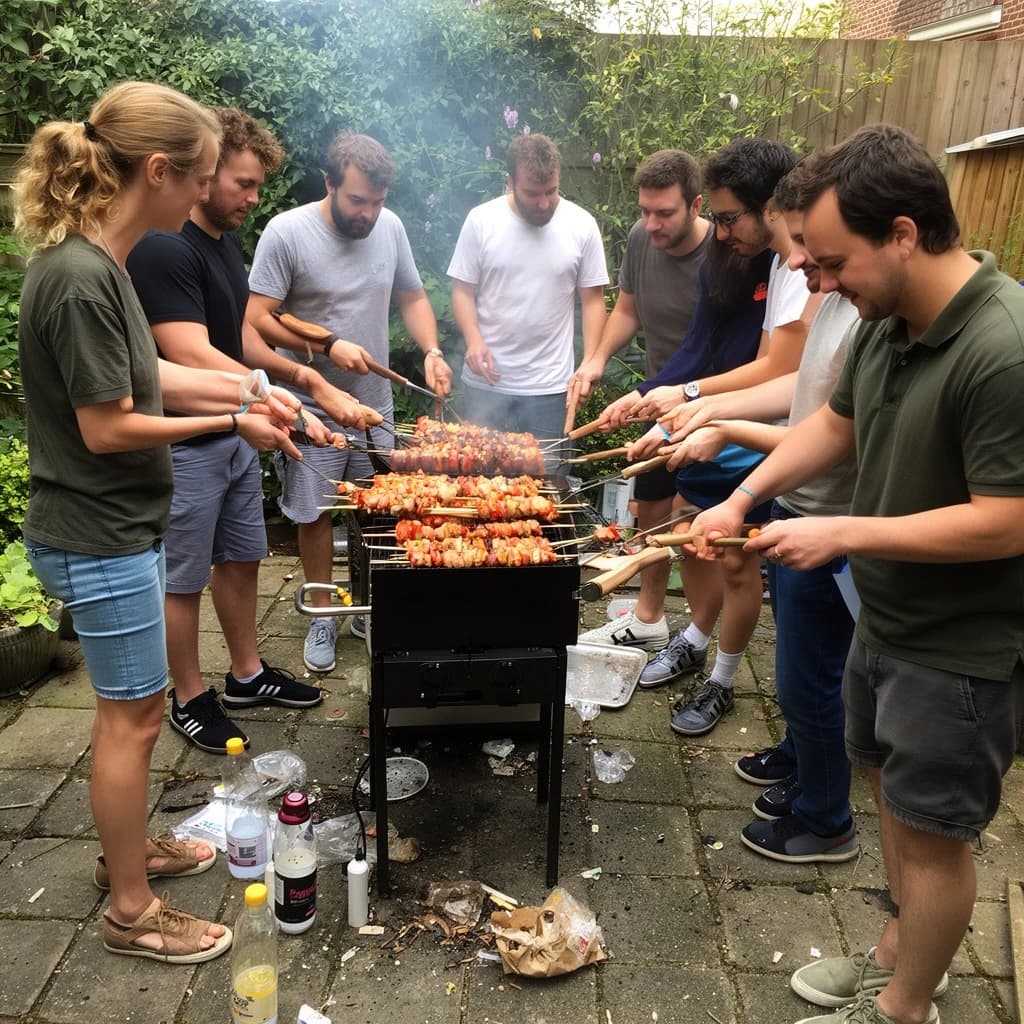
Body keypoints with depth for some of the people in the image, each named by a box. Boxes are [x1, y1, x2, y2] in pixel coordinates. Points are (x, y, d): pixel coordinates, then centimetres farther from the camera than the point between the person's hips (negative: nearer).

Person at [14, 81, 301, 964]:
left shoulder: (94, 262, 4)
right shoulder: (80, 279, -24)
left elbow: (140, 377, 11)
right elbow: (107, 427, -22)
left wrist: (249, 390, 7)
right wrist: (230, 421, -12)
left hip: (118, 526, 9)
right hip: (99, 537, -9)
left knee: (128, 706, 22)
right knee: (133, 716, 5)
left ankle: (128, 847, 42)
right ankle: (132, 911, 23)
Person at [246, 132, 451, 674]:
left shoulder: (390, 227, 0)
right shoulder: (286, 233, -14)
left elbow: (413, 297, 10)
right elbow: (258, 318, -14)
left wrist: (432, 352, -6)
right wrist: (328, 349, -22)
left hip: (375, 403, 4)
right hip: (312, 407, -3)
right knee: (315, 512, 8)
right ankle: (322, 616, 26)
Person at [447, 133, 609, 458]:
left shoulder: (582, 225, -1)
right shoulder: (481, 220, -3)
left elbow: (593, 299, 3)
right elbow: (463, 291, 2)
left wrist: (590, 364, -6)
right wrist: (474, 338, -16)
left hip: (550, 386, 0)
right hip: (486, 380, 0)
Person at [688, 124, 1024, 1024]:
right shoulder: (886, 323, -3)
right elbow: (834, 423, 11)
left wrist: (842, 533, -23)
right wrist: (743, 499, 1)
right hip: (887, 618, 8)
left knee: (932, 829, 9)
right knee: (896, 792, 23)